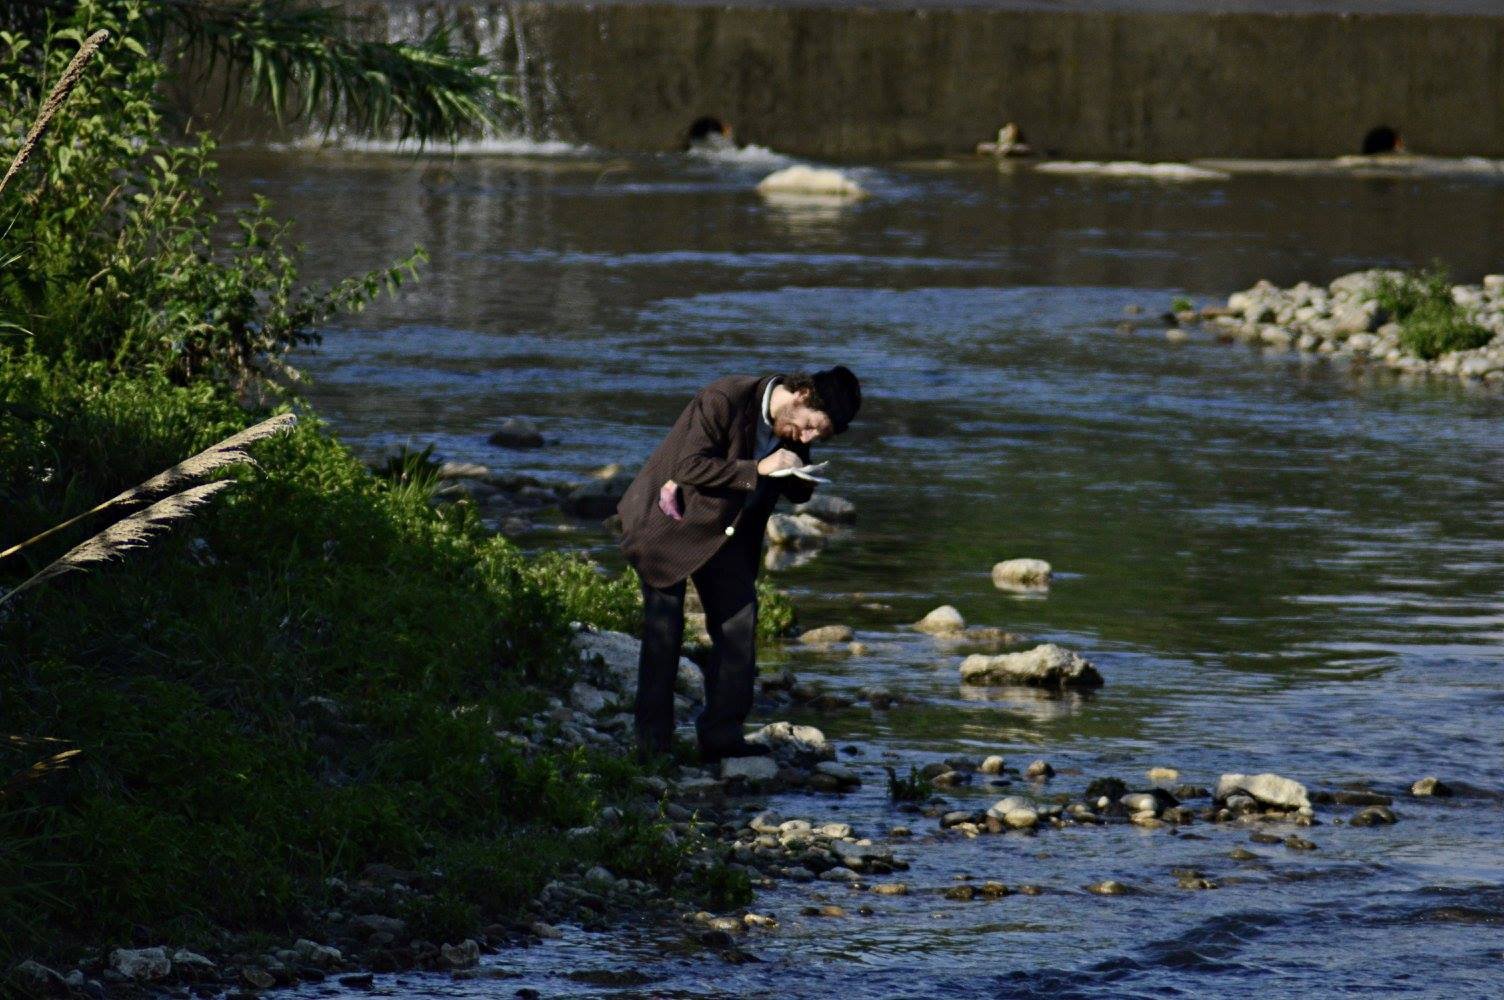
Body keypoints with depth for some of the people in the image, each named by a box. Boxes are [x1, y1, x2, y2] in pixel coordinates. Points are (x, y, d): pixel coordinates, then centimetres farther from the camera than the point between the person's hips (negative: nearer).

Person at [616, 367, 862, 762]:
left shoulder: (791, 426, -4)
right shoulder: (723, 400, -27)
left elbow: (798, 494, 6)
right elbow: (689, 466, -31)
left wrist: (800, 476, -18)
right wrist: (756, 470, -34)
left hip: (725, 533, 7)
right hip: (669, 523, -7)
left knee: (738, 622, 0)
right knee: (663, 632, -8)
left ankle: (722, 736, 5)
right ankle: (652, 744, -4)